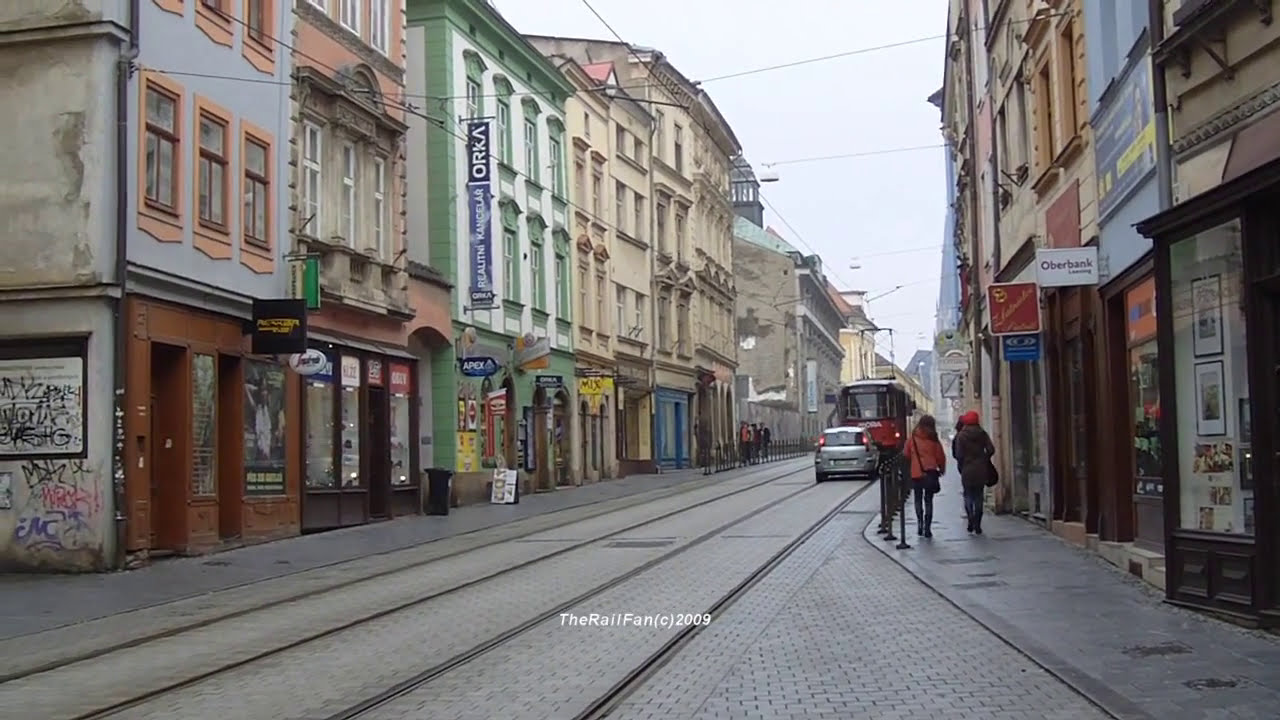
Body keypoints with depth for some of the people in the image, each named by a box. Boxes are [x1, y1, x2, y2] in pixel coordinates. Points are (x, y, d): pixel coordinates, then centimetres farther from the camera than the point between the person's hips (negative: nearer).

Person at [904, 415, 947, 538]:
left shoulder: (912, 439, -1)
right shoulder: (934, 440, -3)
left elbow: (906, 455, 5)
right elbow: (941, 457, 0)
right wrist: (942, 469, 16)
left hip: (915, 473, 0)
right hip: (930, 473, 0)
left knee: (918, 499, 15)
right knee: (928, 500, 6)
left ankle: (920, 523, 3)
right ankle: (927, 527, -1)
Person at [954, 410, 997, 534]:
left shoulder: (961, 436, -7)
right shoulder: (982, 434, 0)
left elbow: (959, 455, -10)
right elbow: (991, 450, -6)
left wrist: (961, 466, 5)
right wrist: (984, 460, 11)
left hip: (967, 471, -2)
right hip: (981, 471, 2)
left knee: (968, 496, 9)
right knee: (979, 498, 9)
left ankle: (971, 522, -5)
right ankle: (977, 526, 6)